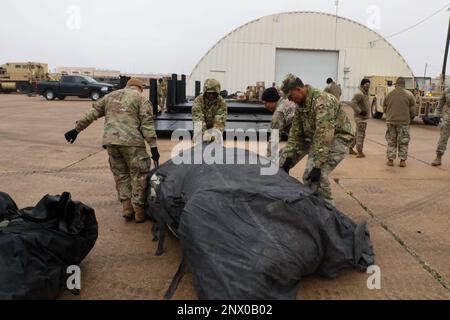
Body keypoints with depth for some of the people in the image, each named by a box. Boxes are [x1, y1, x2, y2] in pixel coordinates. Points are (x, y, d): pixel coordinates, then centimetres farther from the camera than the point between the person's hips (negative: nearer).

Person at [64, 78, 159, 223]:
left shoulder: (110, 96, 23)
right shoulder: (141, 99, 7)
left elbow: (92, 113, 17)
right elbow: (147, 124, -4)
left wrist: (77, 129, 19)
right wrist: (153, 146, -8)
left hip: (110, 141, 5)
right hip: (132, 142, -5)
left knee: (121, 174, 17)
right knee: (138, 175, 5)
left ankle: (127, 207, 12)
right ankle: (139, 212, 7)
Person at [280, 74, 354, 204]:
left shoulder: (322, 101, -30)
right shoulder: (300, 104, -1)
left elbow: (324, 136, -36)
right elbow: (295, 132, 2)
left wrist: (317, 165, -38)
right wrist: (289, 157, -5)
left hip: (338, 138, -9)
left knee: (316, 175, -26)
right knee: (285, 155, 7)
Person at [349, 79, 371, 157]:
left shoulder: (365, 93, 15)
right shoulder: (359, 94, -17)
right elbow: (352, 103, -27)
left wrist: (366, 111, 16)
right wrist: (360, 111, -24)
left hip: (363, 117, 10)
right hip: (360, 117, -10)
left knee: (358, 134, 16)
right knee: (361, 134, -5)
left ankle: (351, 149, 25)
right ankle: (359, 152, 2)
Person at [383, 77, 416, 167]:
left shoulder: (389, 94, 1)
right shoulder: (409, 95, -3)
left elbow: (384, 108, 8)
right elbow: (412, 110, -1)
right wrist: (409, 118, 17)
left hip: (390, 121, 2)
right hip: (404, 122, -1)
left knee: (391, 141, 10)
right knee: (403, 142, 8)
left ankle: (390, 160, 11)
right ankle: (402, 160, 10)